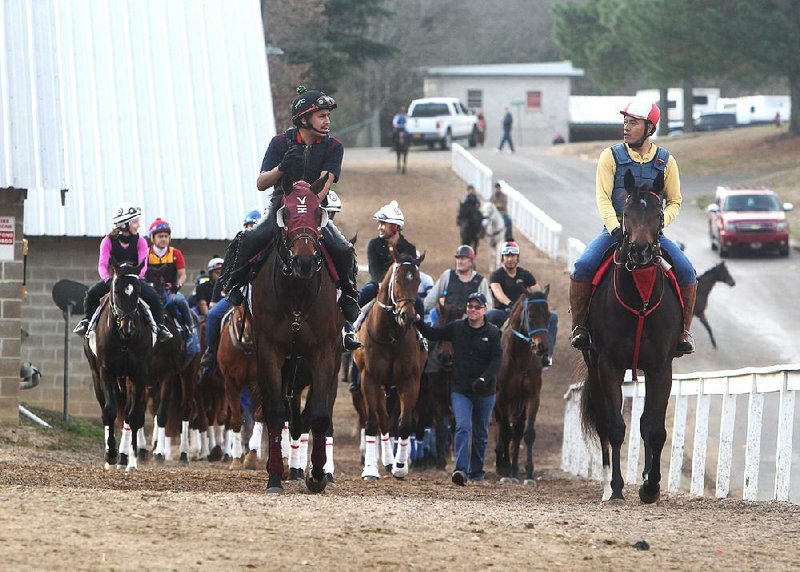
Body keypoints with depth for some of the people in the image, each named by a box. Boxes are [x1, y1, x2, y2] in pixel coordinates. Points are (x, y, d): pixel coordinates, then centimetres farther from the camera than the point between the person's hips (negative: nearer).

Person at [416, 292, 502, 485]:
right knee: (463, 427, -17)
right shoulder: (456, 328, 3)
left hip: (485, 391, 0)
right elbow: (432, 334, 11)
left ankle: (477, 471, 26)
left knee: (481, 433, 12)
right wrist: (418, 322, -4)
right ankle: (461, 469, -26)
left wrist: (484, 378, -25)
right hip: (460, 390, 0)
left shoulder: (492, 333, -4)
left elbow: (497, 360, -11)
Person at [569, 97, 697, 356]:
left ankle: (683, 331, -4)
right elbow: (603, 198, -4)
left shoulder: (665, 161, 4)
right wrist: (615, 228, -20)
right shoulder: (612, 156, 1)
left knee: (687, 271, -20)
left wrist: (659, 223, -11)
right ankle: (579, 326, -11)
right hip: (615, 230, -1)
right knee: (583, 266, -26)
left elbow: (675, 201, 9)